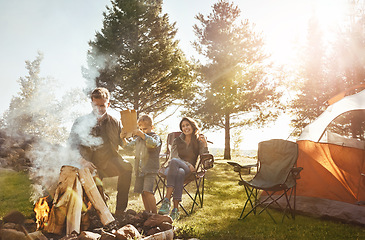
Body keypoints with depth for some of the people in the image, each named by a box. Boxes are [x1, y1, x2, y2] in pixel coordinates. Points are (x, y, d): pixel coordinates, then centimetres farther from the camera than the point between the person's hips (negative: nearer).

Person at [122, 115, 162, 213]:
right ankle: (148, 212, 19)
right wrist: (123, 138, 0)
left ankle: (154, 212, -7)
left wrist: (142, 134, -34)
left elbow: (153, 144, -25)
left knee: (147, 191, -17)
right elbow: (127, 146, 19)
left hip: (150, 169, -6)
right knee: (143, 193, 8)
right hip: (139, 170, 6)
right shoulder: (138, 139, 16)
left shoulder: (155, 137, -2)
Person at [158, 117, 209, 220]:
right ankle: (175, 209, -44)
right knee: (179, 173, -37)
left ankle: (167, 200, -44)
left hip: (190, 171, -1)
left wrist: (205, 144, -11)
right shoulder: (177, 141, 15)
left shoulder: (199, 141, 13)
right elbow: (174, 157, 1)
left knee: (174, 162, -35)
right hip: (174, 168, 1)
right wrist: (187, 165, -13)